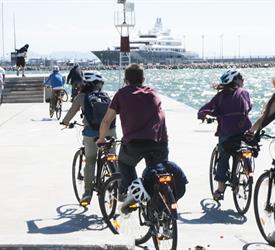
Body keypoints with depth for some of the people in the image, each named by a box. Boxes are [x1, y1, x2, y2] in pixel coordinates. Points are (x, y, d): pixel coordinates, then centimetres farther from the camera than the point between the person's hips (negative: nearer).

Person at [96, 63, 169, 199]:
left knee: (125, 165, 27)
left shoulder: (122, 93, 14)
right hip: (160, 141, 2)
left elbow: (106, 121, 15)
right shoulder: (153, 93, 23)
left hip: (133, 142, -2)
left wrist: (101, 139, 32)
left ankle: (127, 190, 10)